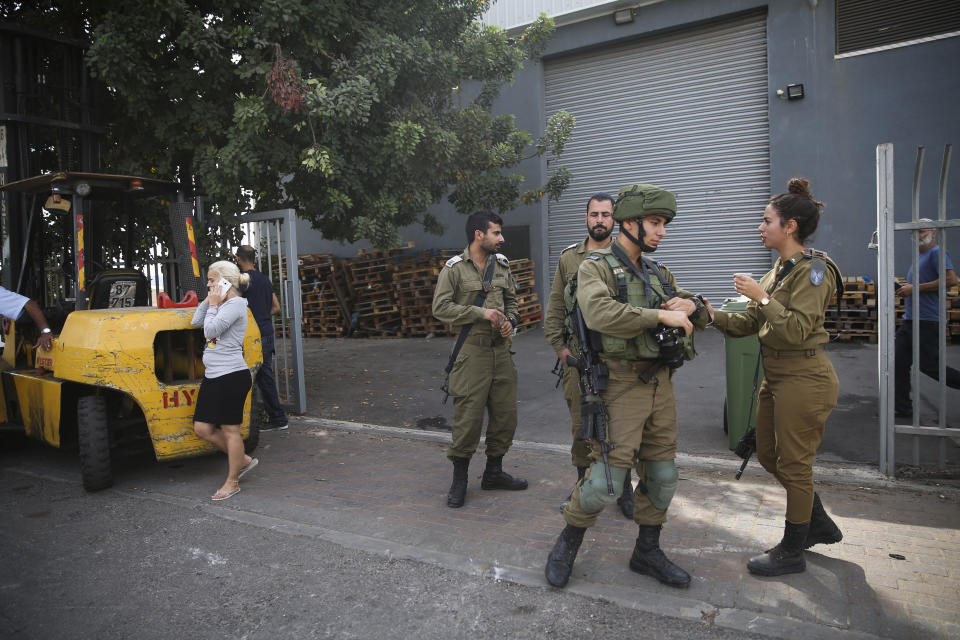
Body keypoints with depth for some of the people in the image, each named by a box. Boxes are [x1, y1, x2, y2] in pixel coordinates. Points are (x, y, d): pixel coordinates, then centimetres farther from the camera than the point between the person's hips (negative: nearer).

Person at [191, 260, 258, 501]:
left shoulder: (235, 304, -12)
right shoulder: (220, 304, 16)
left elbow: (210, 331, -17)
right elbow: (196, 322, 17)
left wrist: (213, 304, -8)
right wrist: (208, 301, 10)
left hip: (231, 376, -10)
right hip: (212, 376, 10)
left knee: (230, 429, 1)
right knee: (202, 428, 10)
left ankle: (232, 482, 14)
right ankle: (243, 460, 26)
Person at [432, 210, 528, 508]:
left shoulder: (502, 265, 12)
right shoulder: (454, 268, -5)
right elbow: (440, 307, -11)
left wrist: (510, 320, 0)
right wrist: (480, 313, -16)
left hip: (501, 350, 6)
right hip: (472, 351, -6)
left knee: (506, 413, 10)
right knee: (468, 416, -4)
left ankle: (493, 472, 27)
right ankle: (459, 479, 12)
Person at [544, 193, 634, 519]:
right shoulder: (569, 257, 9)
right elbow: (555, 307, 10)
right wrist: (559, 345, 3)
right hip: (579, 356, 2)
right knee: (581, 424, 8)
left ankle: (624, 489, 21)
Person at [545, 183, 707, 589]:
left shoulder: (658, 273, 15)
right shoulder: (596, 267, -7)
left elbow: (702, 318, 20)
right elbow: (600, 313, -28)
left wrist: (691, 306, -4)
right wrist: (662, 315, -24)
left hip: (660, 383, 7)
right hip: (622, 384, -7)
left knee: (662, 474, 12)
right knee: (607, 477, -8)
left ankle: (647, 552, 30)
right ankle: (567, 544, 15)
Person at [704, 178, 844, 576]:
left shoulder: (813, 271, -15)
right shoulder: (780, 270, 12)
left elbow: (797, 329, -24)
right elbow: (752, 323, 11)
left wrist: (761, 297, -22)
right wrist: (714, 316, -2)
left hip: (803, 378, -10)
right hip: (776, 376, 10)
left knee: (793, 464, 2)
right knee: (769, 456, 17)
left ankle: (792, 552, 19)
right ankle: (820, 524, 36)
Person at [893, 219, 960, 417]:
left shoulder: (937, 252, -7)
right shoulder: (919, 257, 22)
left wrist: (916, 288, -18)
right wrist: (904, 291, 14)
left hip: (928, 321, -9)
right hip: (910, 320, 9)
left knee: (930, 366, -4)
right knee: (898, 363, 4)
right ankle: (902, 407, 10)